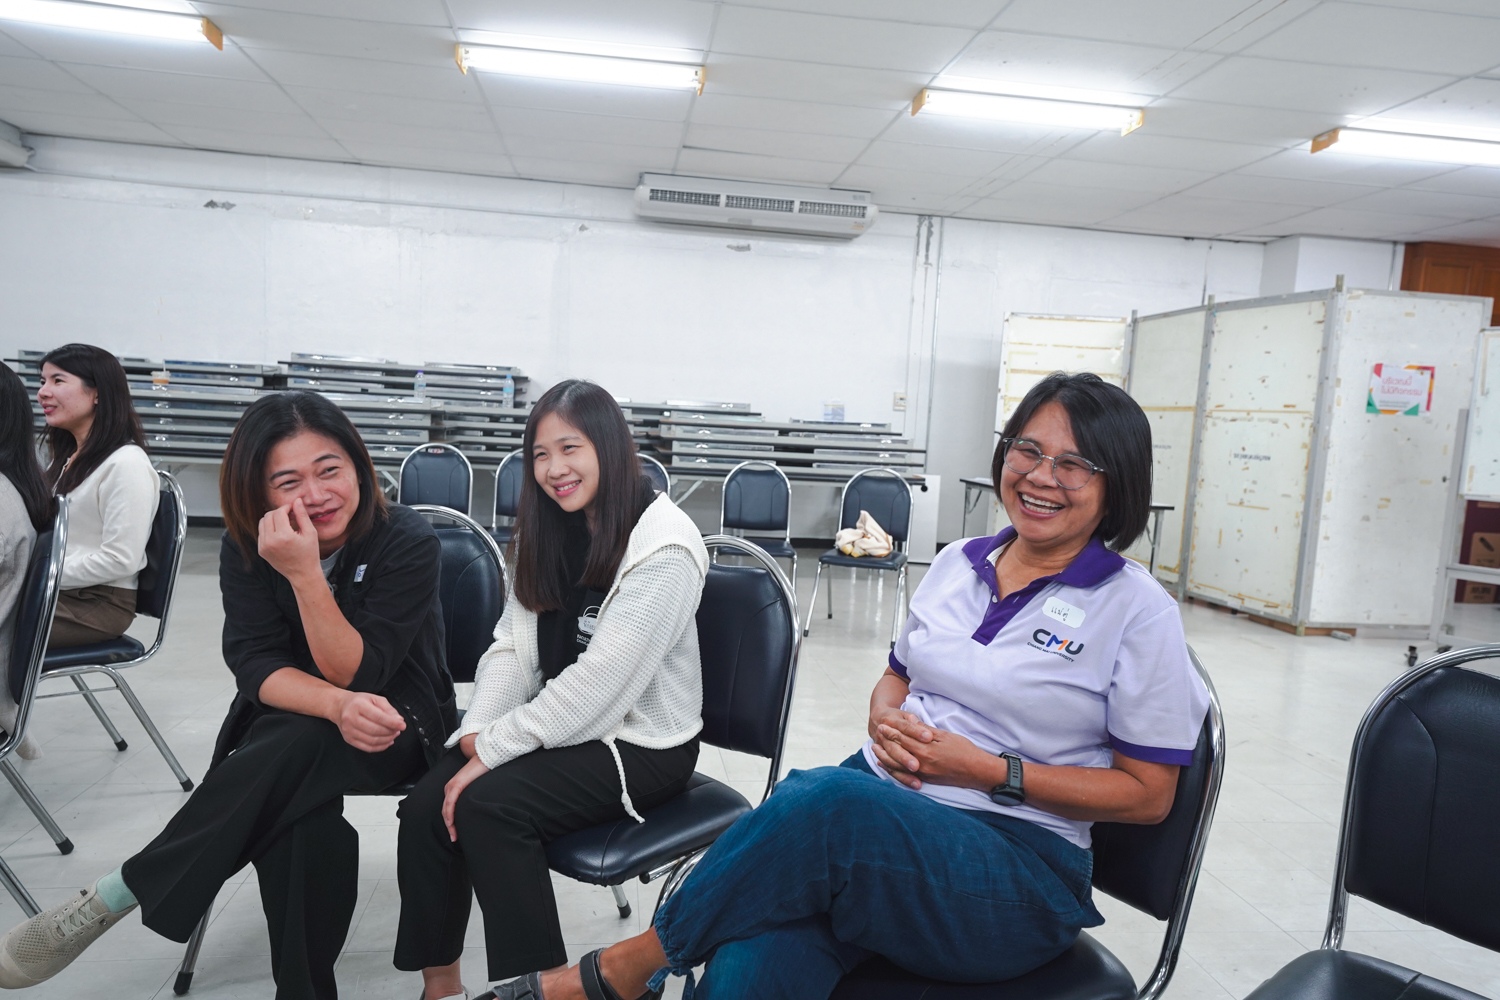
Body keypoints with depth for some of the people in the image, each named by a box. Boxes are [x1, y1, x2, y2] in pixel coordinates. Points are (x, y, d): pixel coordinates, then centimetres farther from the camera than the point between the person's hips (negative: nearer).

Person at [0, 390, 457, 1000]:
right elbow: (255, 664, -13)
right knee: (302, 814, -33)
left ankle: (113, 897, -23)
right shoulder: (249, 545, -7)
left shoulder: (408, 540, -19)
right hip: (291, 717, 3)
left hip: (398, 723, -2)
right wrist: (339, 706, -34)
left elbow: (358, 675, -22)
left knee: (293, 748, -34)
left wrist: (305, 573, -36)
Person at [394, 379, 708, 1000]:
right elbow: (513, 645, 6)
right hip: (555, 724, 7)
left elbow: (598, 680, -22)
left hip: (640, 742, -6)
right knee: (427, 805, -15)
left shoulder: (664, 548, -18)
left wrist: (494, 749, -19)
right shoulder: (550, 532, 9)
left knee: (487, 805, -25)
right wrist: (477, 730, -10)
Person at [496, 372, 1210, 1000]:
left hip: (1018, 862, -3)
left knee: (826, 796, -35)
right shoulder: (958, 562, 12)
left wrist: (992, 771, -12)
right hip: (881, 805, 4)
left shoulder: (1138, 612, -3)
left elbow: (1148, 794, -1)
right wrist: (885, 720, -3)